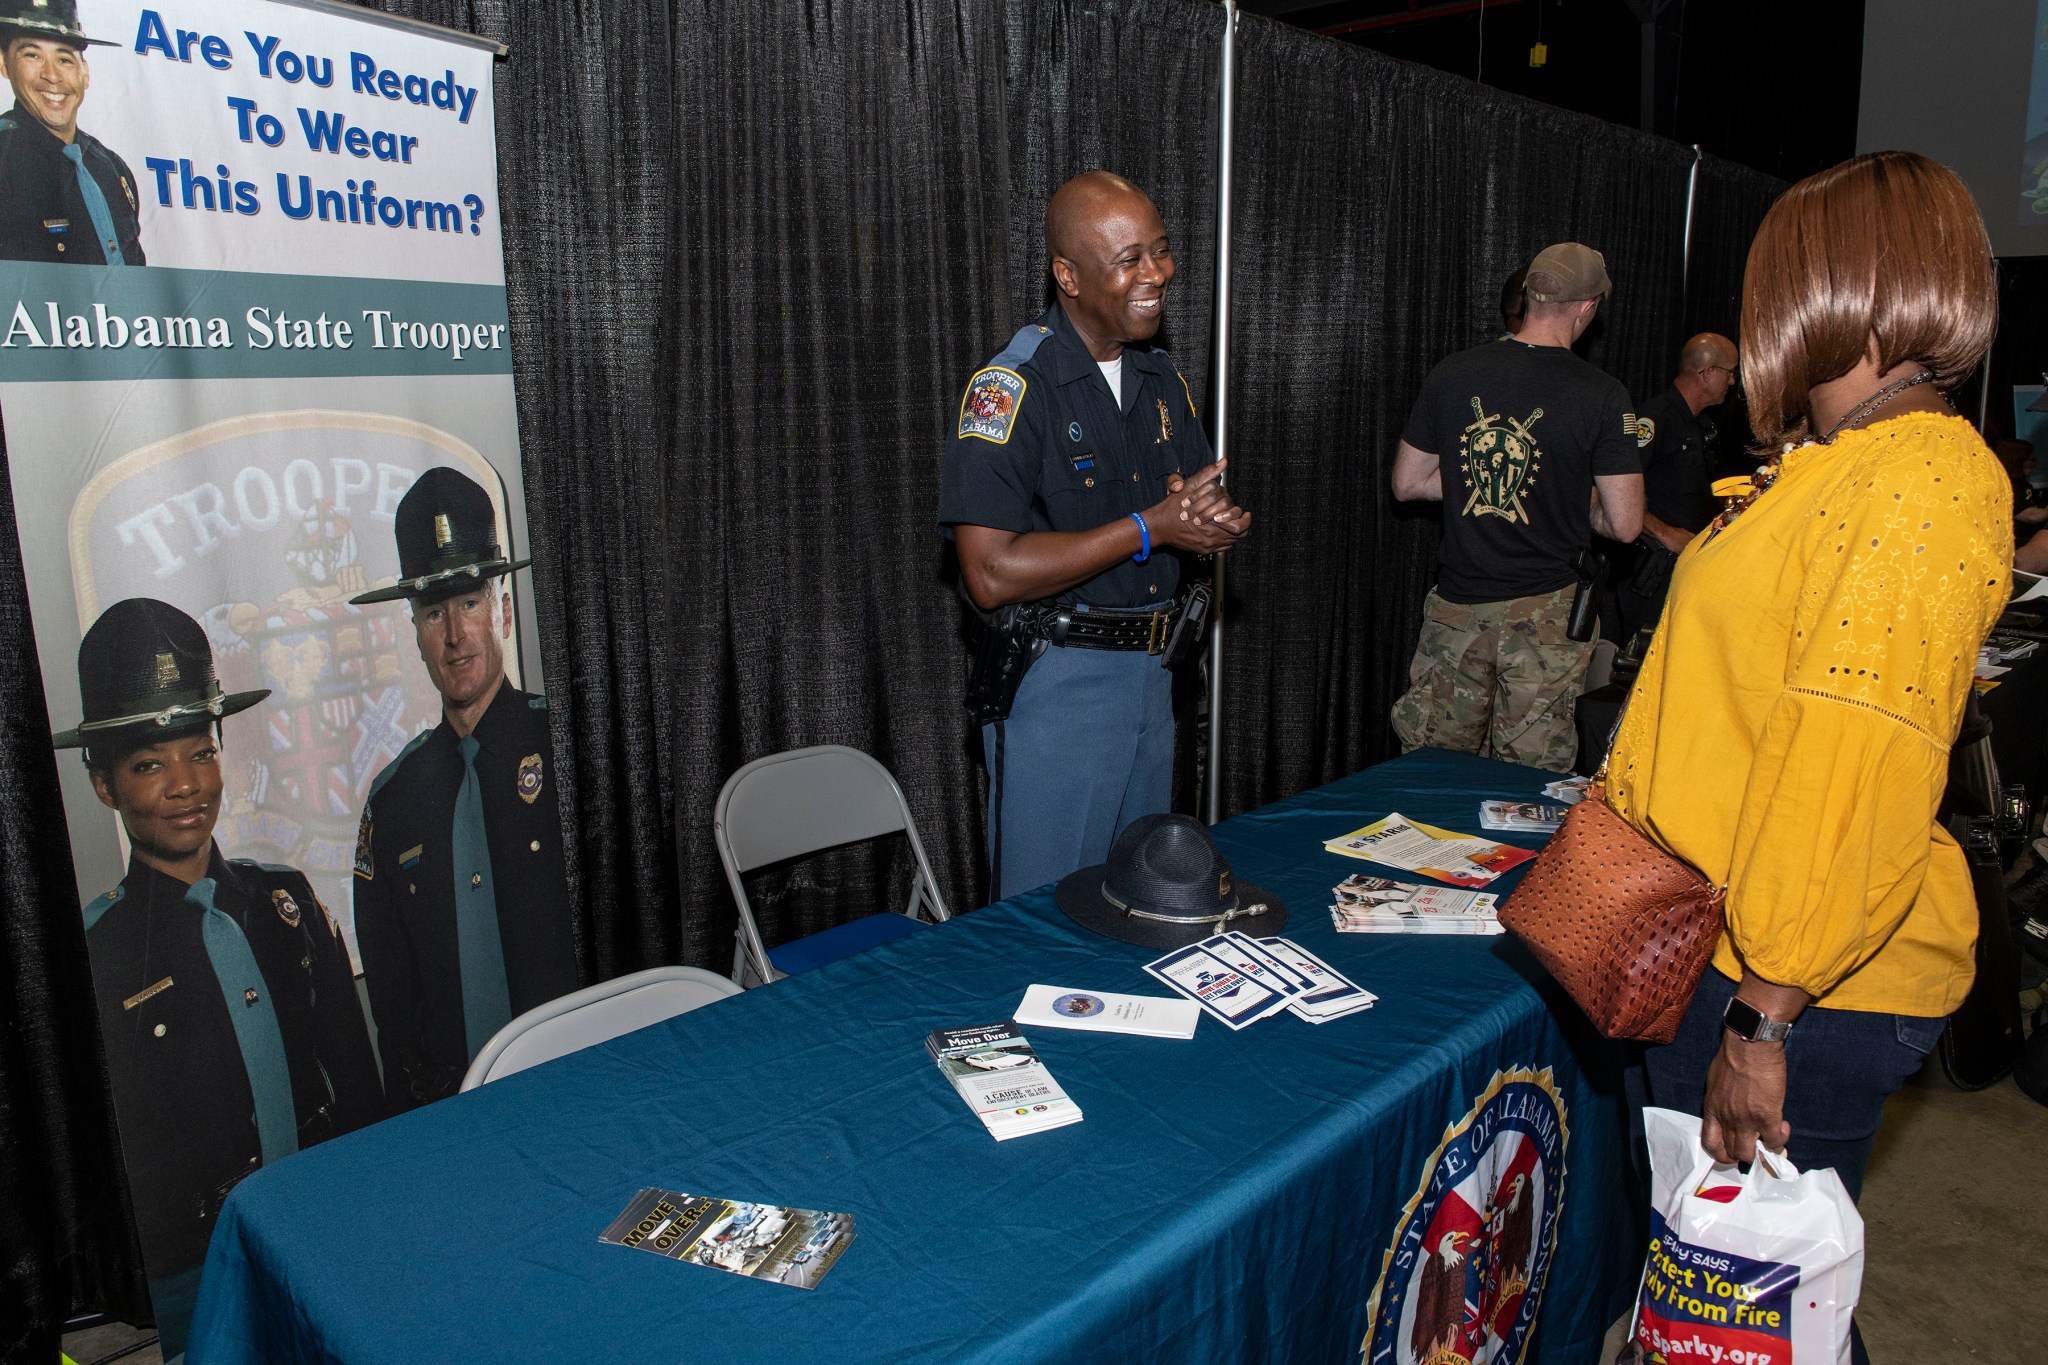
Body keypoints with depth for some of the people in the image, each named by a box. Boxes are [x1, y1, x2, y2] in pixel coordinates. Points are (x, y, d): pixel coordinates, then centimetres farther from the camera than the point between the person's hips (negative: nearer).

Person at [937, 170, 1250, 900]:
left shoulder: (1162, 380, 9)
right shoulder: (1009, 389, -16)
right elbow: (993, 575, -24)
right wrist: (1149, 530, -21)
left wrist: (1214, 520, -10)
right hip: (1055, 683, -7)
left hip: (1150, 673, 7)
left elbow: (1205, 509, 16)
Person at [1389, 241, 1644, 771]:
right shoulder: (1601, 395, -10)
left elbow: (1407, 483, 8)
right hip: (1544, 610, -3)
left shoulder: (1452, 374, -1)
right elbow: (1624, 525, -8)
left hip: (1455, 606, 3)